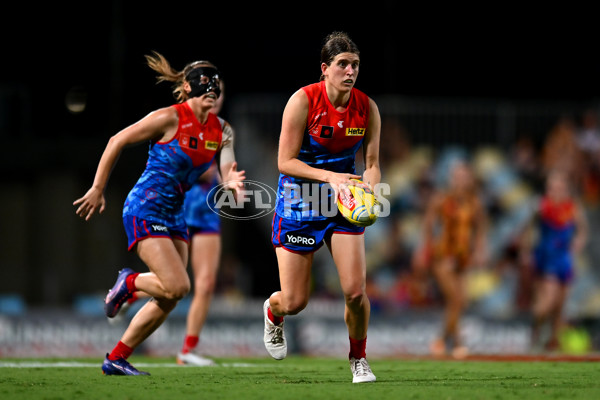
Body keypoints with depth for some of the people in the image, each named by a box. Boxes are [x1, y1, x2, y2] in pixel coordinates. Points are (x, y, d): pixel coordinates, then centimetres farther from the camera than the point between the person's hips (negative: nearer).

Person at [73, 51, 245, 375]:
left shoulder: (221, 130, 4)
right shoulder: (170, 118, -15)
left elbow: (227, 174, -2)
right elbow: (117, 142, -8)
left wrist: (232, 182, -28)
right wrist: (97, 190, -7)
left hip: (173, 215, 7)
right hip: (145, 211, -7)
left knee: (168, 300, 5)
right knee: (177, 286, -19)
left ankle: (116, 360, 16)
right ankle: (129, 282, 11)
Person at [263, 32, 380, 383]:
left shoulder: (367, 108, -7)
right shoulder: (303, 101, -17)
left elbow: (372, 163, -1)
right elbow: (286, 161, -16)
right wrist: (329, 176, -28)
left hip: (343, 202, 2)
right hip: (298, 200, -2)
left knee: (356, 291, -12)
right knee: (294, 302, 1)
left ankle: (359, 358, 15)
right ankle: (272, 312, 40)